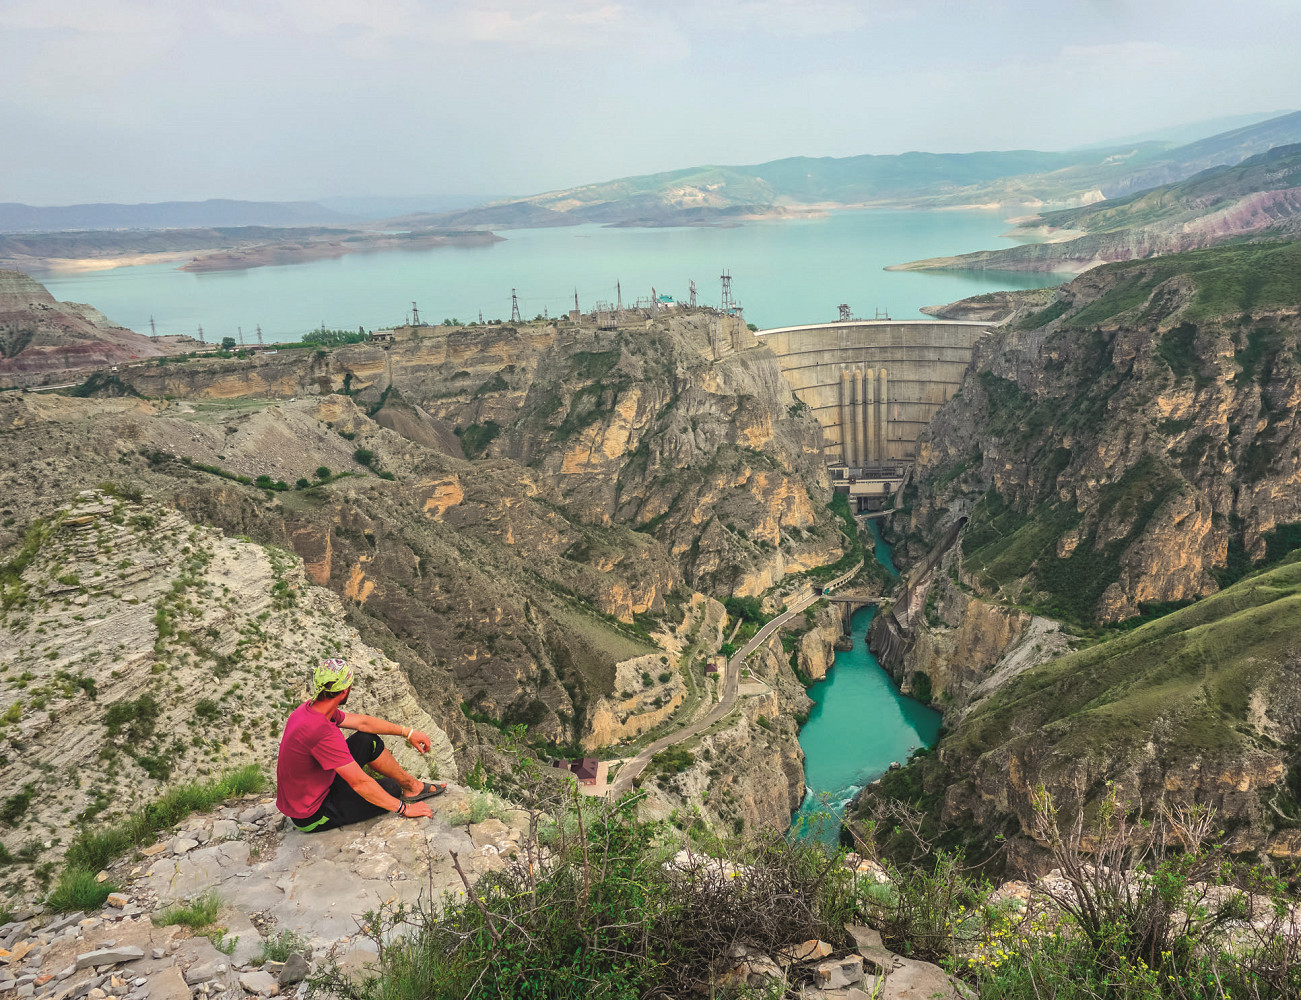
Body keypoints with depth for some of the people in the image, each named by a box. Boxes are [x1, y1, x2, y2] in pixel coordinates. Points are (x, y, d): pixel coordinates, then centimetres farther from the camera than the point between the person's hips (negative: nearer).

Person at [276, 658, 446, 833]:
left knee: (368, 741, 8)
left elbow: (361, 722, 8)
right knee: (390, 787, -2)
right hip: (310, 817, -8)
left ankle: (412, 786, 22)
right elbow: (360, 783, -29)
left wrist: (407, 732, 7)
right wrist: (403, 808, -18)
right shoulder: (322, 732, -35)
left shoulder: (310, 708, -6)